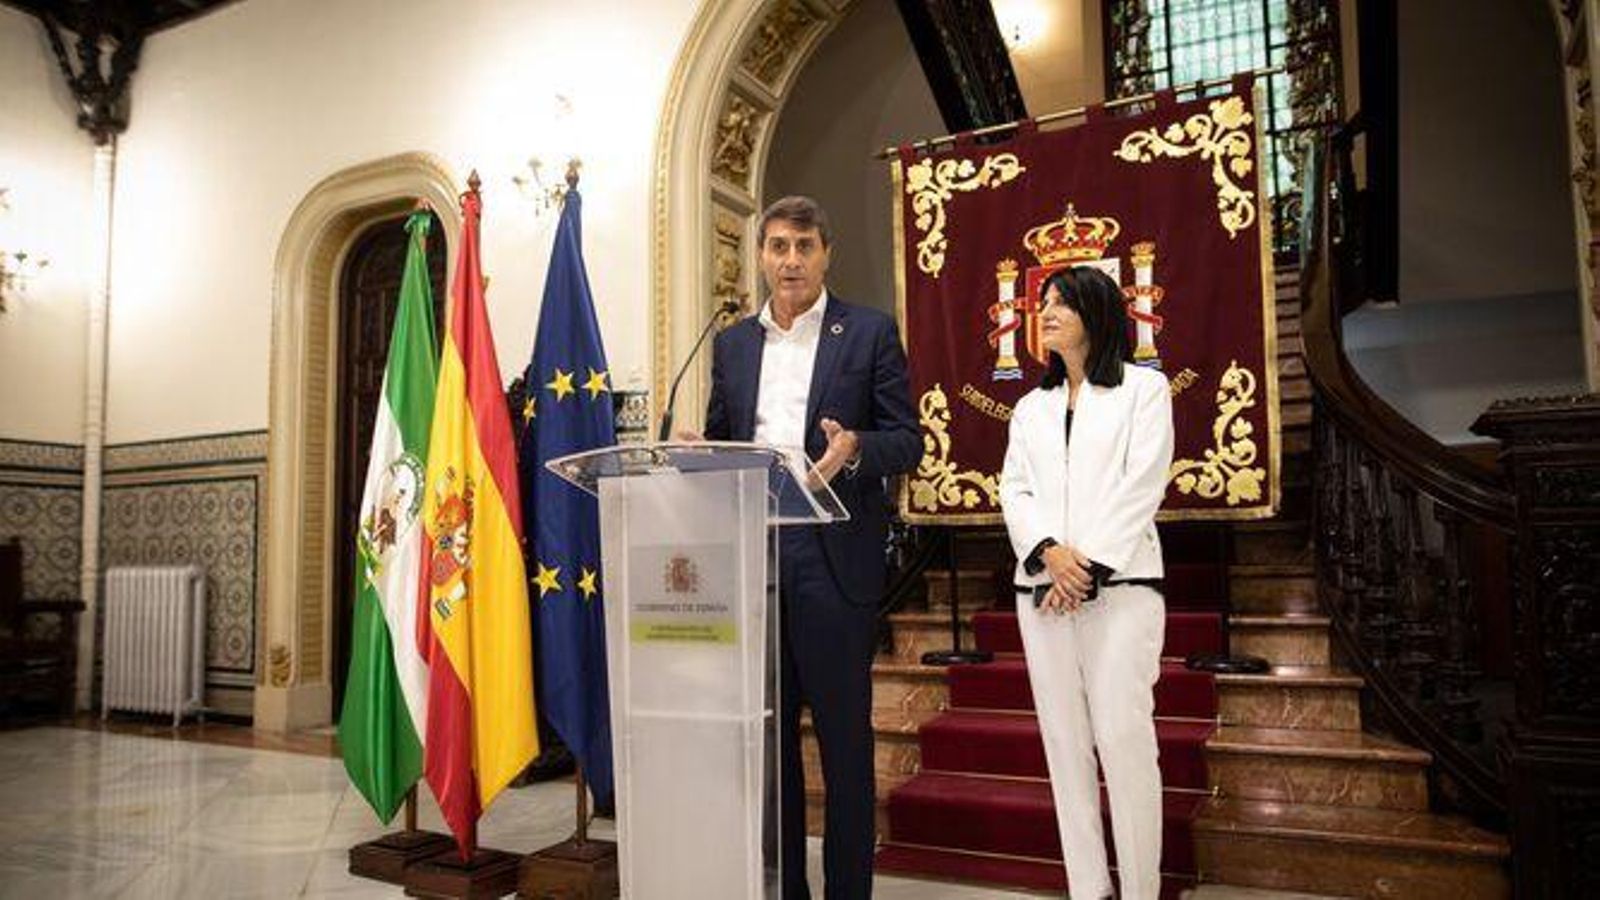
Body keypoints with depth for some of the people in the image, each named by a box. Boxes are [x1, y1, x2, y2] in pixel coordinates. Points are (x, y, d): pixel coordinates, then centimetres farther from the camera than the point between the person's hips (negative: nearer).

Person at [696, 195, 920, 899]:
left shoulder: (870, 332, 3)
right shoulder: (731, 344, 15)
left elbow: (907, 440, -1)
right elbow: (718, 440, 17)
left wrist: (854, 449, -21)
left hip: (833, 558, -4)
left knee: (843, 735, 4)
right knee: (767, 734, 12)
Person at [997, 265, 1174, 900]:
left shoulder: (1143, 388, 6)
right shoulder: (1031, 407, 19)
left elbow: (1142, 486, -5)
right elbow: (1014, 490, 8)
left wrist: (1089, 567, -13)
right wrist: (1049, 551, -11)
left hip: (1119, 585, -4)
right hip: (1043, 588, 5)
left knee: (1125, 739, -10)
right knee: (1065, 742, 4)